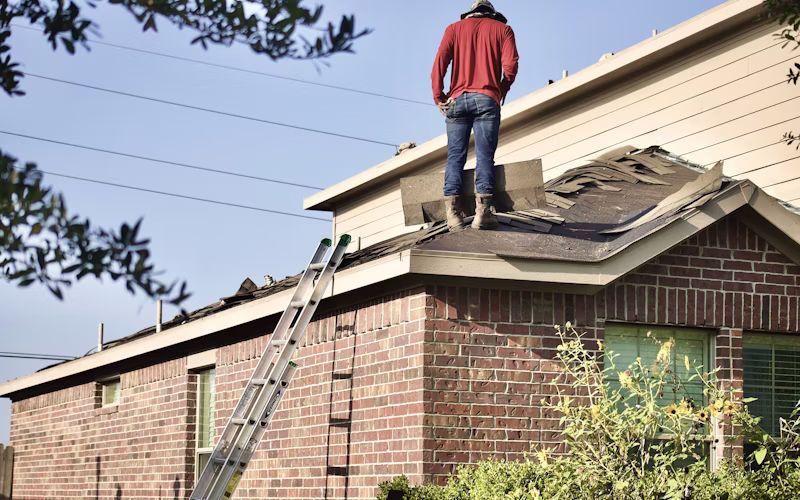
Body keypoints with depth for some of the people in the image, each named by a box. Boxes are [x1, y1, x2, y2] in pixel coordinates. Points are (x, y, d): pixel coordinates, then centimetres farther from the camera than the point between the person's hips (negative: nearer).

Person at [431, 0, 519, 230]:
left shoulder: (454, 28, 17)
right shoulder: (502, 29, 15)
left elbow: (439, 62, 3)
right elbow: (510, 65, -1)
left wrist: (438, 96, 6)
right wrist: (501, 91, 14)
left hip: (457, 99, 2)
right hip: (487, 99, -2)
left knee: (455, 156, 1)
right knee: (485, 156, -5)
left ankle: (453, 213, -9)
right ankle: (482, 211, -16)